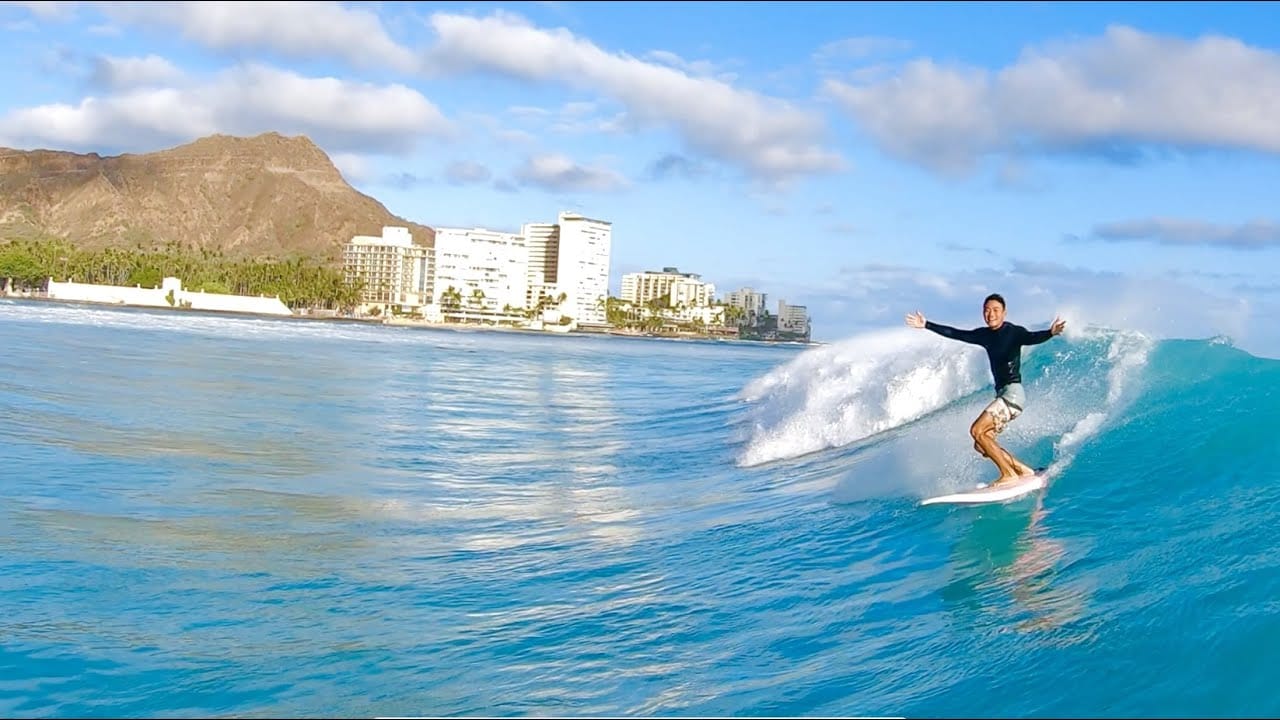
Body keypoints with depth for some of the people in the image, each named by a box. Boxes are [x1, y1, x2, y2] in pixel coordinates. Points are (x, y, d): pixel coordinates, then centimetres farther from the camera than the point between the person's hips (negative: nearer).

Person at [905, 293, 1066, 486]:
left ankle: (1009, 474, -13)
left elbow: (1032, 337, -28)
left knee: (977, 430, -19)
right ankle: (1024, 470, 11)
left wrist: (1050, 333, -49)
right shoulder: (985, 335, 12)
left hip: (1013, 392, -8)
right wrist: (927, 325, 24)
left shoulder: (1013, 332, -8)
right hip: (1002, 394, 8)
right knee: (981, 445, 3)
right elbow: (955, 334, 21)